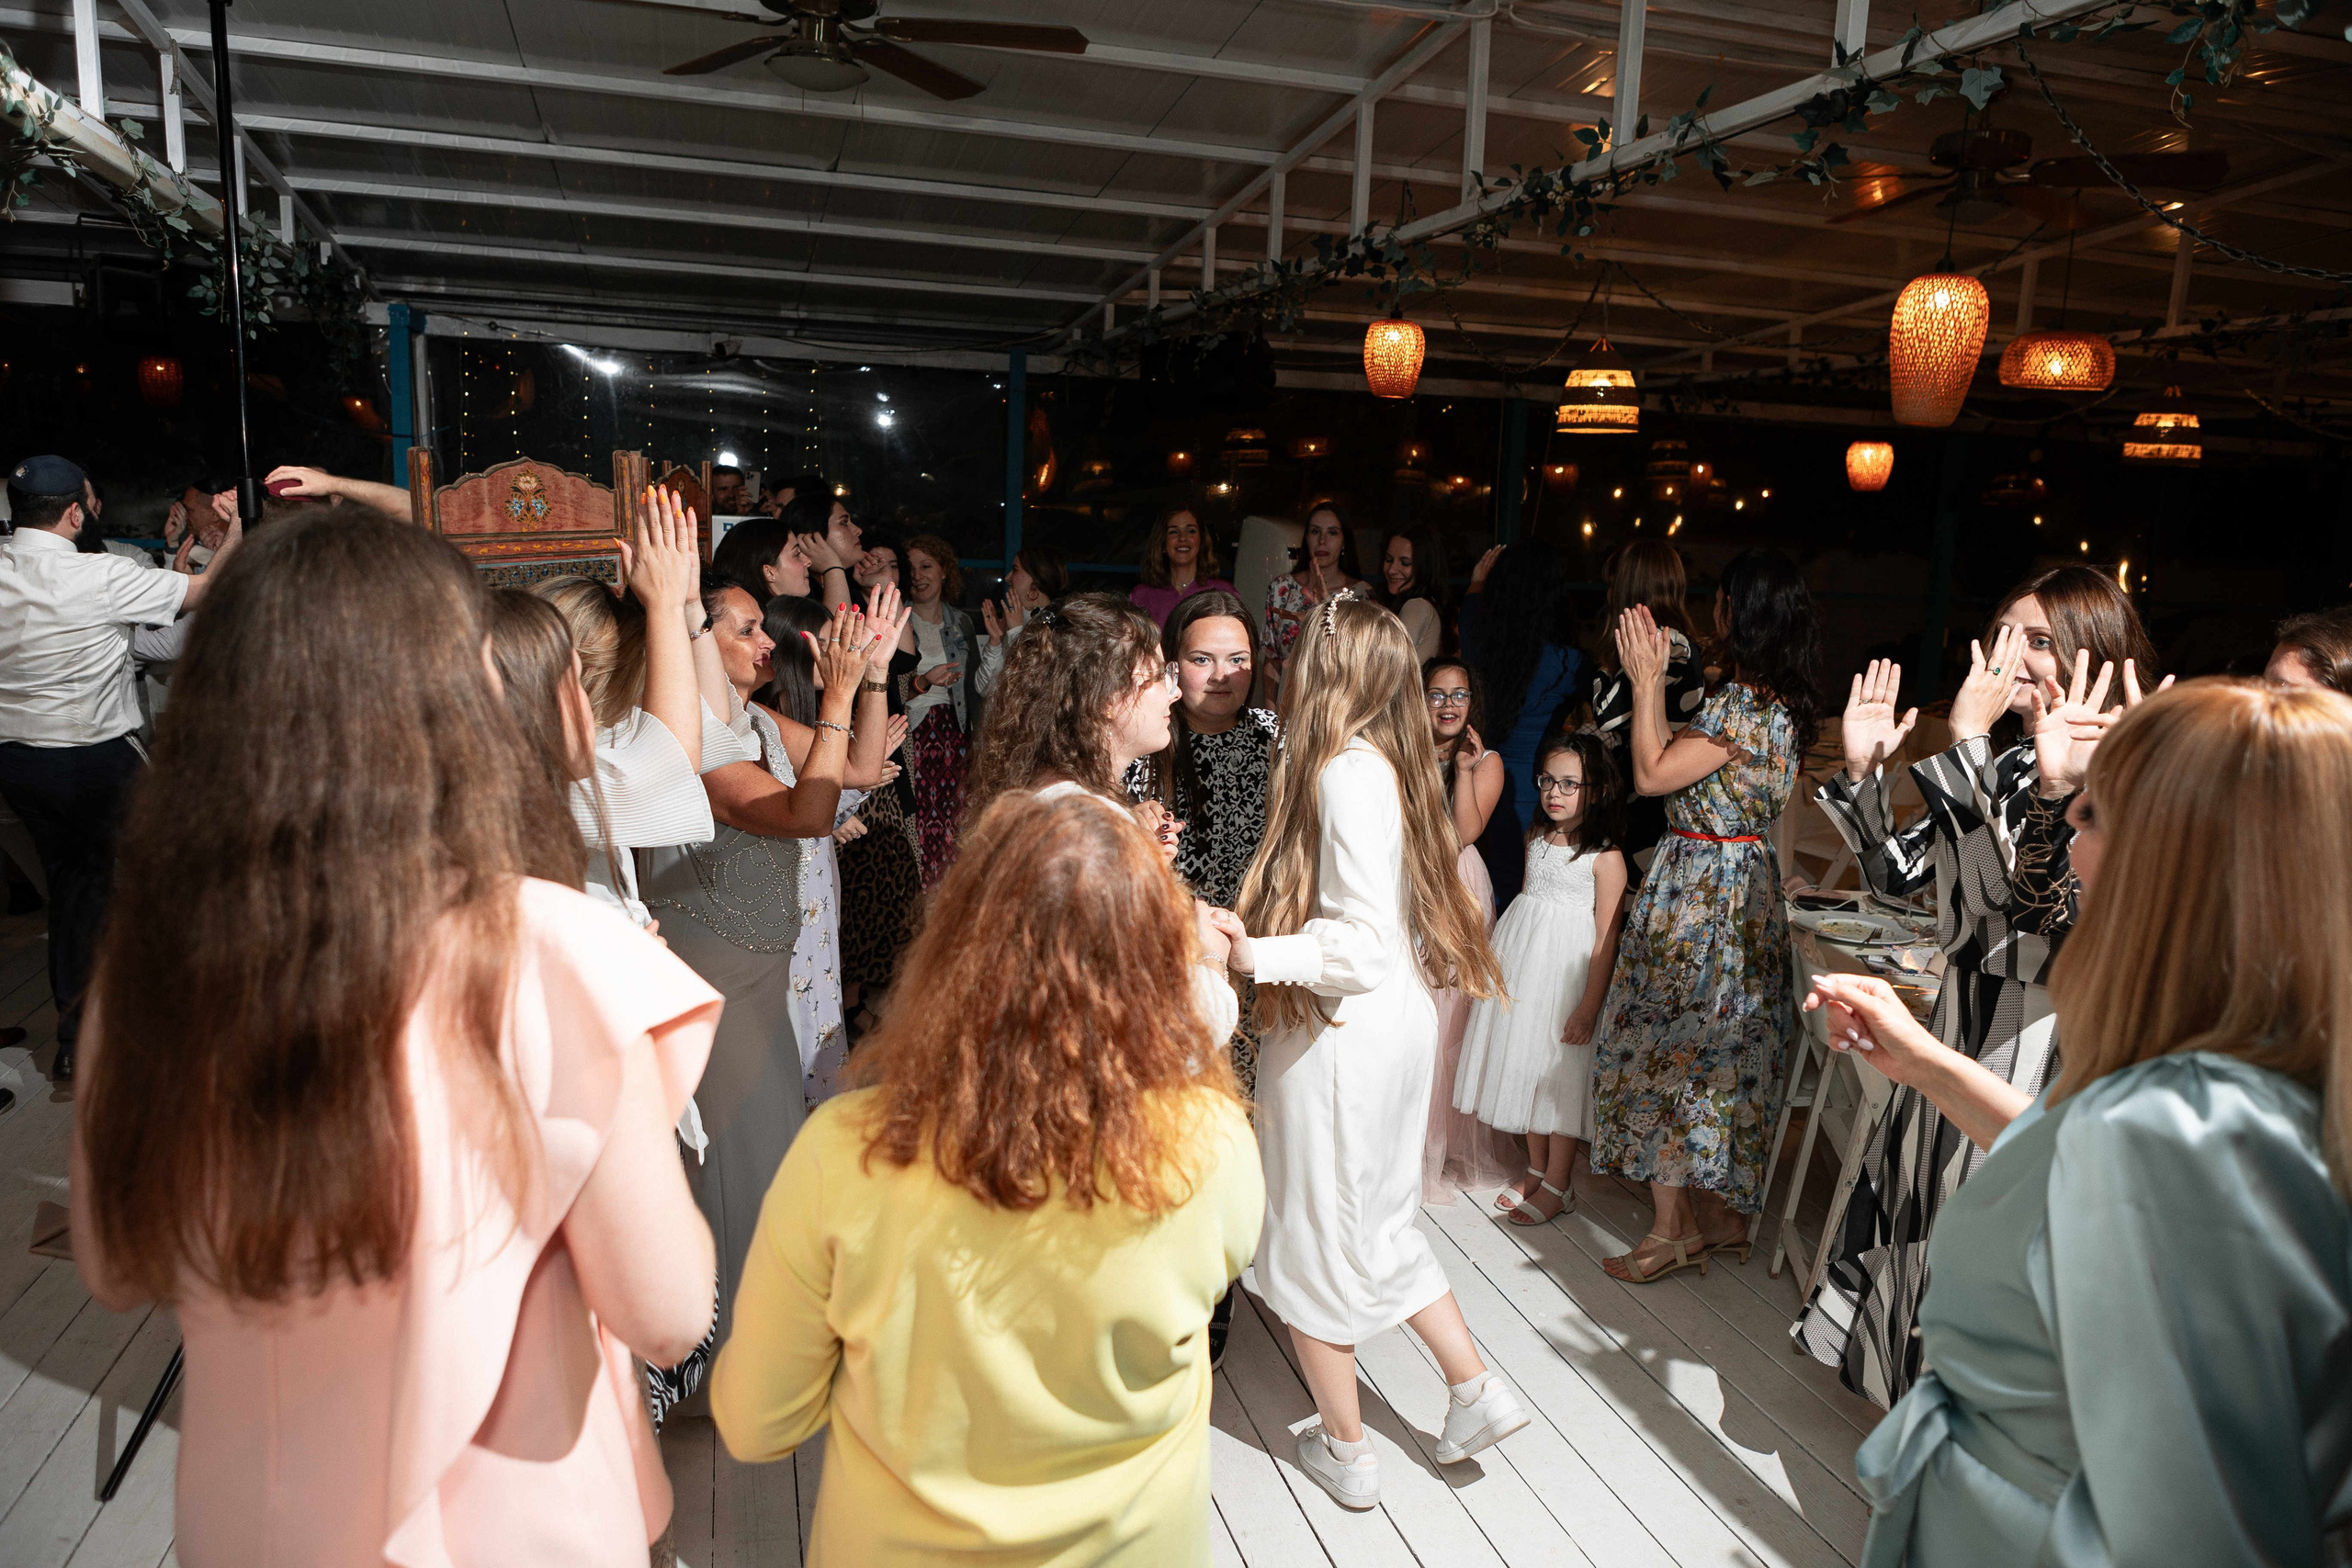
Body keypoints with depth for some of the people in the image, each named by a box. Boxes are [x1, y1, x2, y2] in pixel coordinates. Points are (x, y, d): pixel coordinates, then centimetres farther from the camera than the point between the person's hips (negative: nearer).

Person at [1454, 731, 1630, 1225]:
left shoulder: (1604, 856, -14)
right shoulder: (1537, 839, 7)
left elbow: (1605, 940, -15)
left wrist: (1590, 1006, -17)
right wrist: (1500, 961, 19)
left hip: (1567, 971, -7)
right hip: (1520, 964, 7)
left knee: (1561, 1074, 1)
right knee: (1526, 1067, 14)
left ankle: (1556, 1186, 15)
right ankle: (1536, 1169, 30)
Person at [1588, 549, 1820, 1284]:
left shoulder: (1741, 707, -22)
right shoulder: (1780, 702, 8)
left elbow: (1651, 774, -19)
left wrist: (1646, 679, -14)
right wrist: (1655, 679, 14)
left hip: (1700, 896, -10)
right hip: (1746, 886, 10)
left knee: (1668, 1050, 2)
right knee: (1721, 1055, 18)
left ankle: (1674, 1228, 12)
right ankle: (1722, 1216, 30)